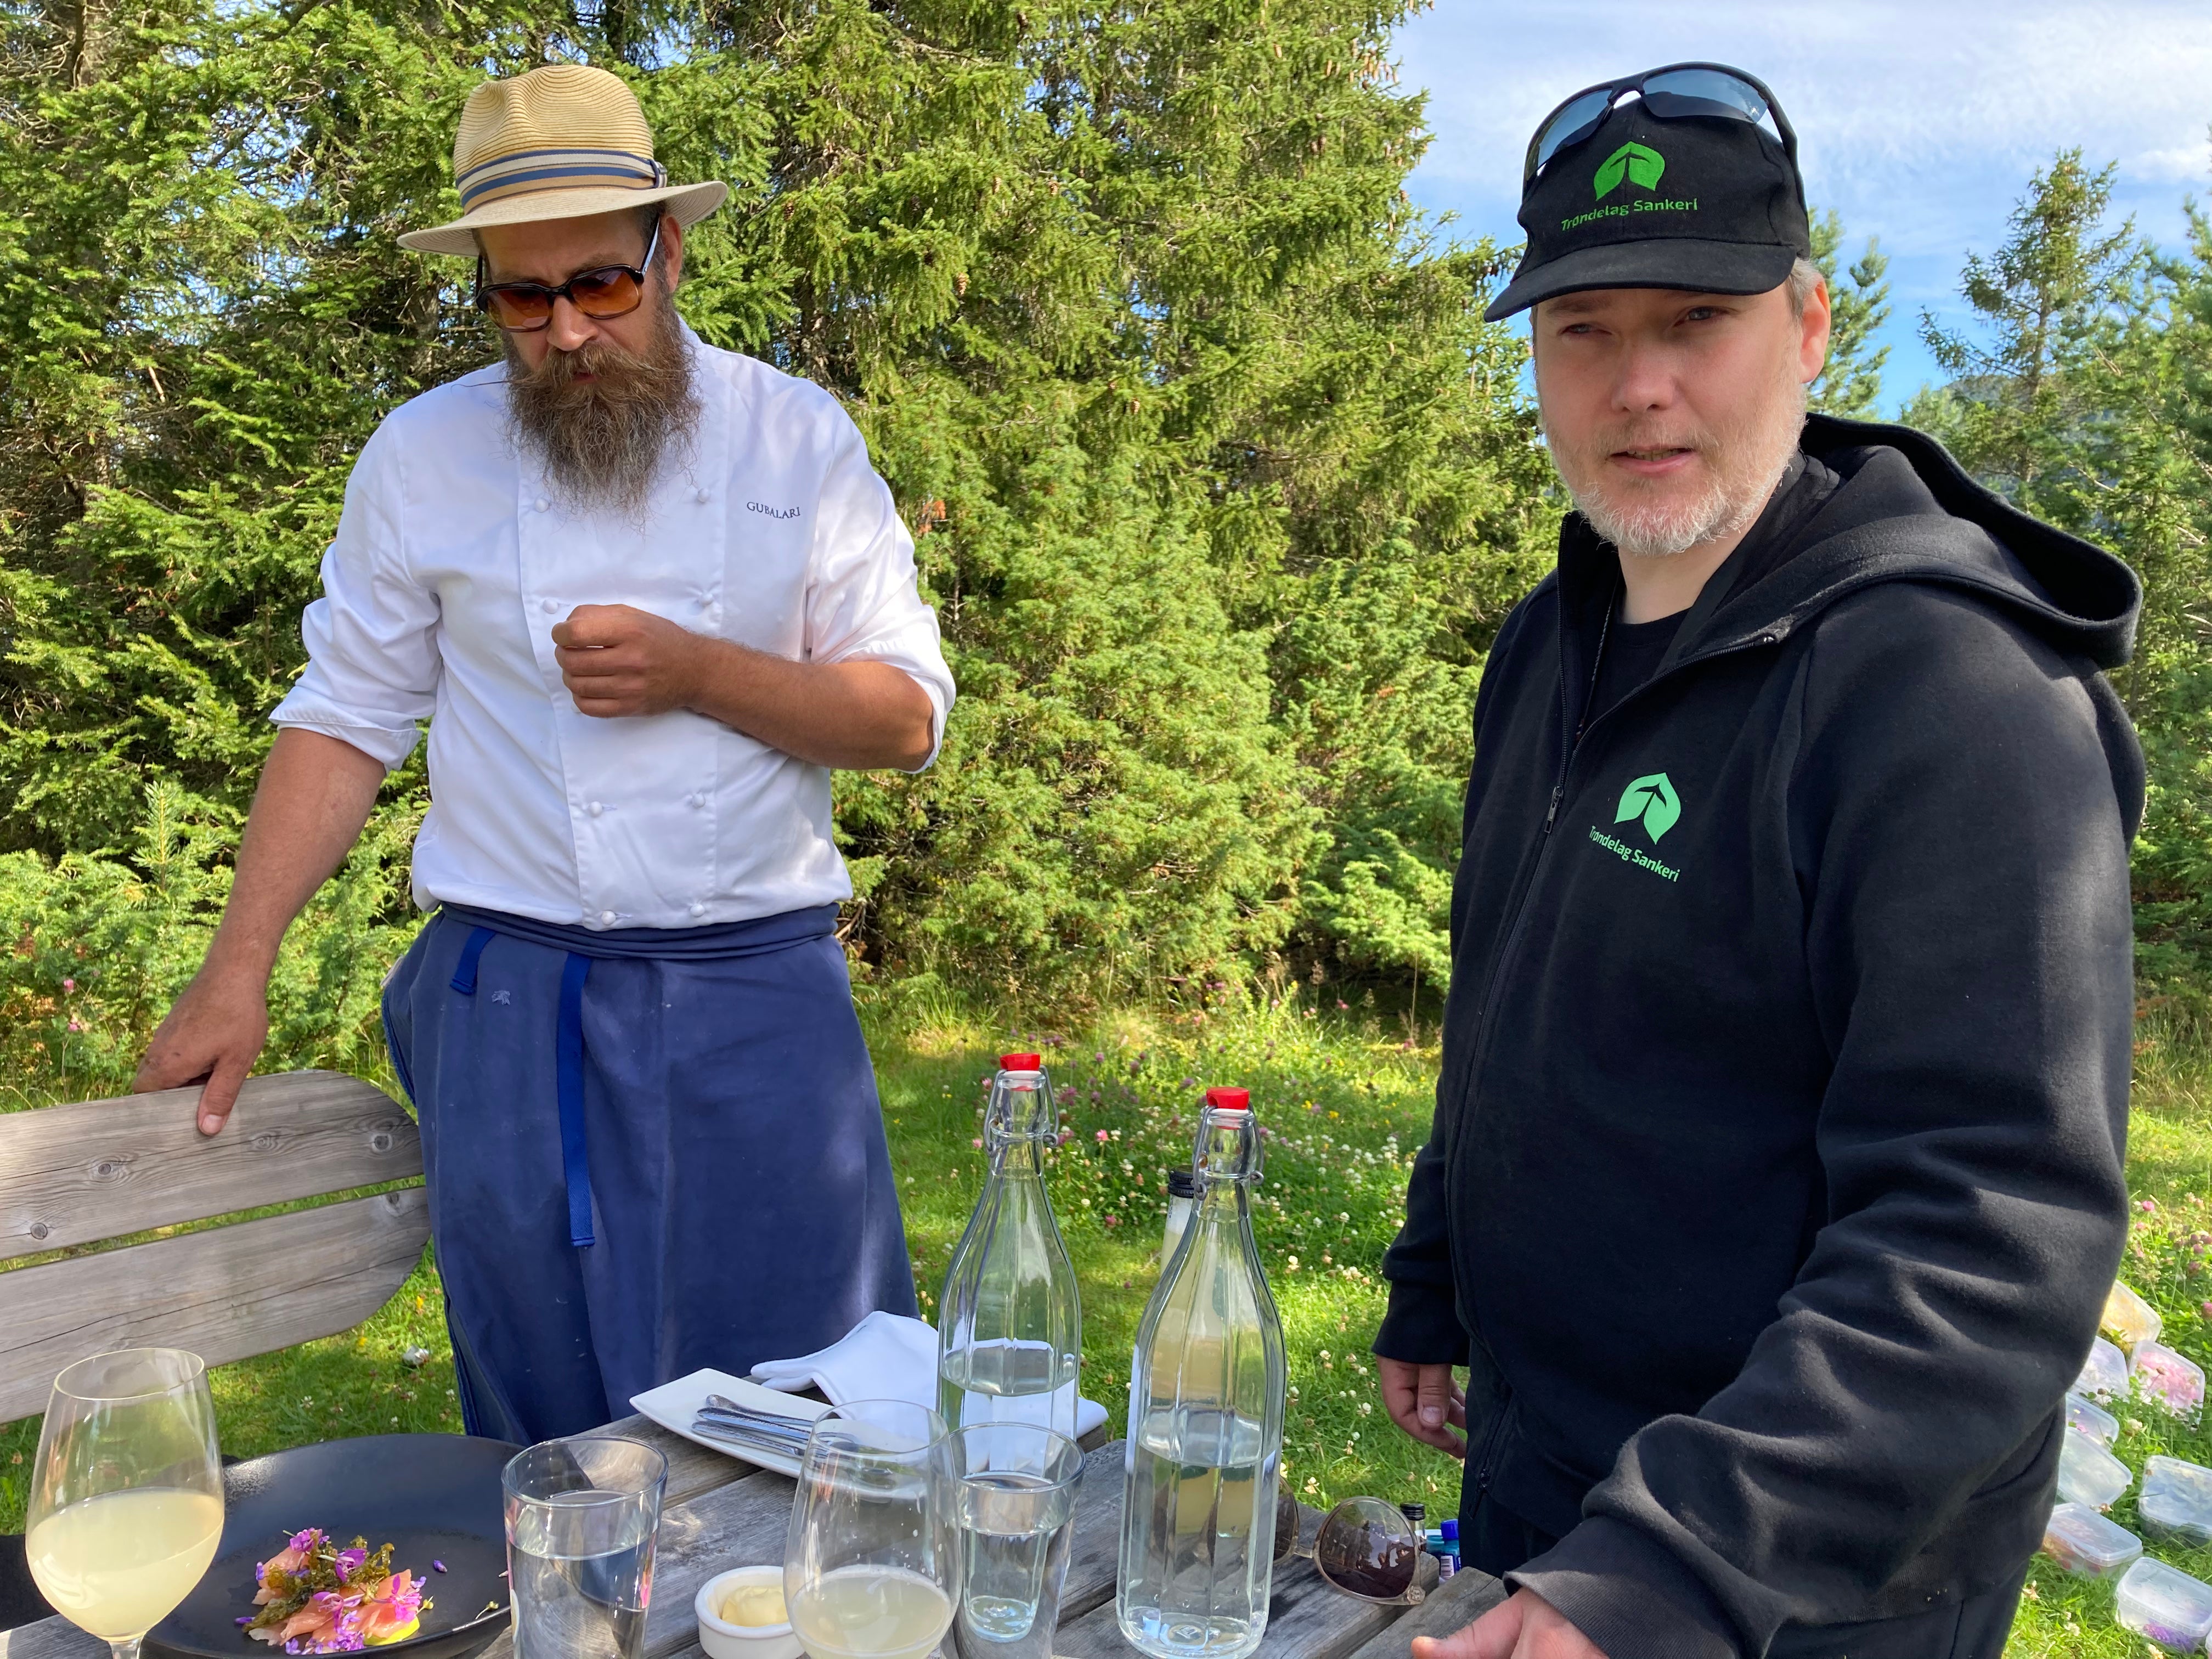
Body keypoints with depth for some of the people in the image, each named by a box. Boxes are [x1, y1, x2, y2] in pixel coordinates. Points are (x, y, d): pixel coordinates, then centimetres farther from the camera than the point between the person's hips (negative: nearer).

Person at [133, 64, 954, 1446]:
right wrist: (238, 972, 1)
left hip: (761, 996, 0)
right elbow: (345, 718, 8)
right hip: (517, 1008, 1)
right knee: (554, 1425, 10)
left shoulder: (798, 436, 2)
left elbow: (910, 714, 0)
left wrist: (695, 672, -15)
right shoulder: (422, 459, 4)